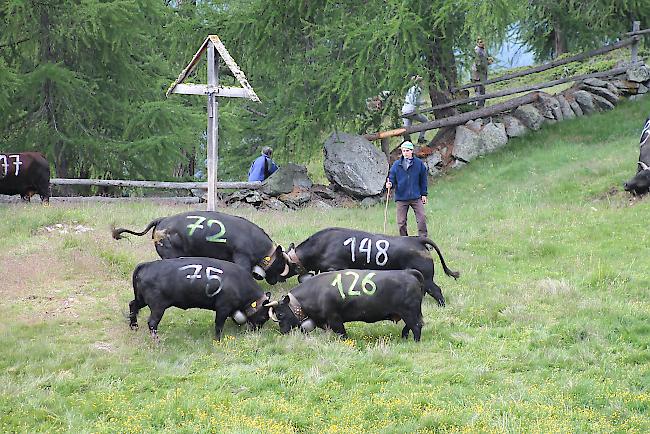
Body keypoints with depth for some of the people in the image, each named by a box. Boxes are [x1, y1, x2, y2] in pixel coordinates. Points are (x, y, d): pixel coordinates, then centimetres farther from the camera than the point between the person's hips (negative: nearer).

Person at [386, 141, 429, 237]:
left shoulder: (419, 163, 3)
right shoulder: (396, 165, 2)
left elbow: (423, 180, 9)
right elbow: (392, 178, 6)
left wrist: (424, 194, 8)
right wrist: (389, 184, -17)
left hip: (416, 197, 0)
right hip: (401, 198, 0)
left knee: (422, 218, -7)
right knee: (401, 222, 2)